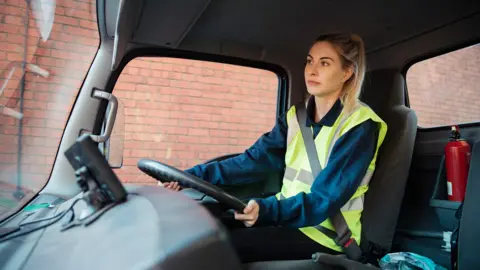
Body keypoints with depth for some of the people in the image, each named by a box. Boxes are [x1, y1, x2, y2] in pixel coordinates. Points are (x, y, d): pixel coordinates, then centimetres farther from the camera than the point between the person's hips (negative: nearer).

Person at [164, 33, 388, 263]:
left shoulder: (360, 126, -13)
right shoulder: (296, 116, 6)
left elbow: (326, 198, -22)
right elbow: (256, 159, -3)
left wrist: (267, 209, -38)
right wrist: (194, 175, -13)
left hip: (326, 236, -5)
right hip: (290, 219, 6)